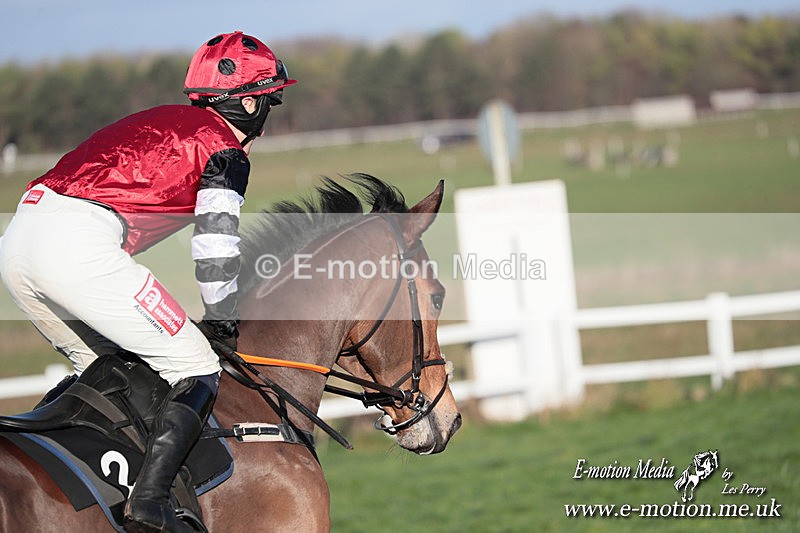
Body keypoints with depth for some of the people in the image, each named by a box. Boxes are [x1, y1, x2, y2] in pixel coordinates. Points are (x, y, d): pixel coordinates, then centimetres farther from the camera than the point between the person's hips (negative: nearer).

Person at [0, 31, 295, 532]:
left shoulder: (162, 121, 30)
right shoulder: (225, 150, 5)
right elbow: (215, 250, -1)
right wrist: (225, 324, 15)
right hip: (78, 249, -8)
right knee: (196, 370, -1)